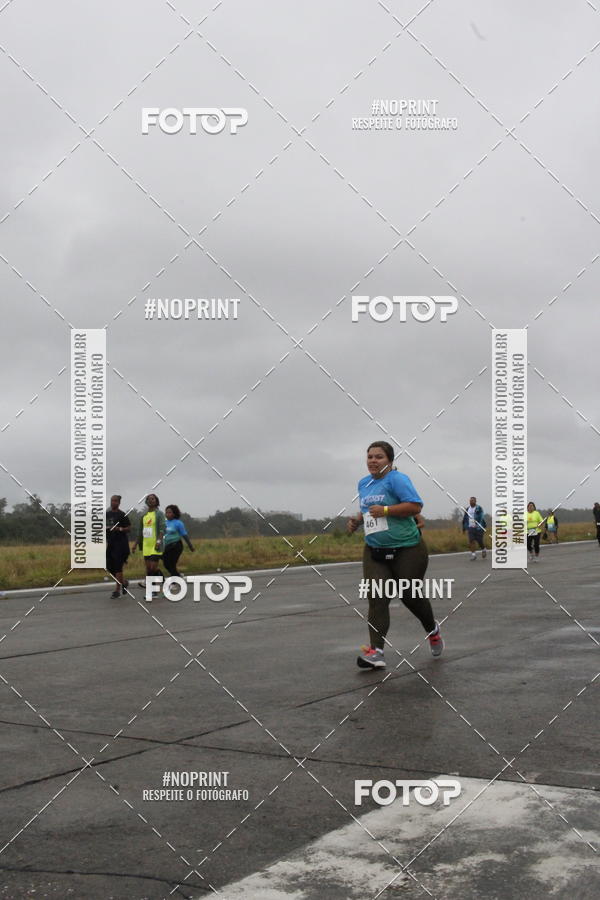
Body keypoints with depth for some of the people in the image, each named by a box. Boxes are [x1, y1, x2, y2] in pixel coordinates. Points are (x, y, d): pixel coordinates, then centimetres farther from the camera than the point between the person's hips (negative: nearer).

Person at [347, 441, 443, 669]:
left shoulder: (396, 479, -12)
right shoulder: (364, 484, 13)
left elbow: (416, 506, -21)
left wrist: (386, 510, -27)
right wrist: (358, 520, 9)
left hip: (407, 550, -6)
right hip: (375, 552, 6)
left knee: (410, 596, 6)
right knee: (376, 599, -11)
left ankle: (432, 631, 37)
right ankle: (376, 652, -17)